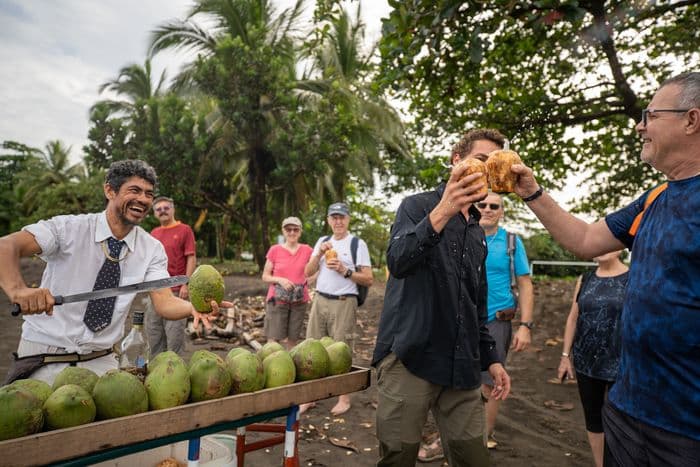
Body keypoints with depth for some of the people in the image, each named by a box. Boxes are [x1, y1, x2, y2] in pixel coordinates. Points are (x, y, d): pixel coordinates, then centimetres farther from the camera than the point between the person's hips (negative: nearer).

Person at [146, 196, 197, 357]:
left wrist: (186, 284, -15)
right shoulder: (153, 233, 14)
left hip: (176, 291, -6)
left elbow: (191, 259, -9)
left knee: (175, 332, -2)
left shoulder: (184, 230, -4)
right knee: (153, 331, 13)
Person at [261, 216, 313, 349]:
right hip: (277, 300, -1)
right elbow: (265, 276, 2)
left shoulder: (307, 250, 2)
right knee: (273, 339, -4)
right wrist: (280, 280, -15)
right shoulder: (274, 250, -2)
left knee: (292, 339, 6)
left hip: (299, 301, 2)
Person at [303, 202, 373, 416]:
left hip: (344, 303, -5)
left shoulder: (358, 244, -2)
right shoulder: (322, 241, 14)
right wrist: (319, 254, -6)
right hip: (319, 300, 5)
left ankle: (344, 399, 12)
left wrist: (345, 271, -17)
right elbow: (308, 272, 8)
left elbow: (368, 280, -5)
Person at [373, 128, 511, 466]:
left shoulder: (479, 233, 19)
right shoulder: (418, 206, 0)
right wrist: (442, 213, -32)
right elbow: (397, 262, -20)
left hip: (462, 367, 6)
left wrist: (490, 357, 18)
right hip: (409, 358, -6)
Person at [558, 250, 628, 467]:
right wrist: (566, 355, 8)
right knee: (593, 418, 13)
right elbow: (573, 318, 10)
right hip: (586, 363, 4)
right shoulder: (585, 280, 6)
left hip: (620, 364, -4)